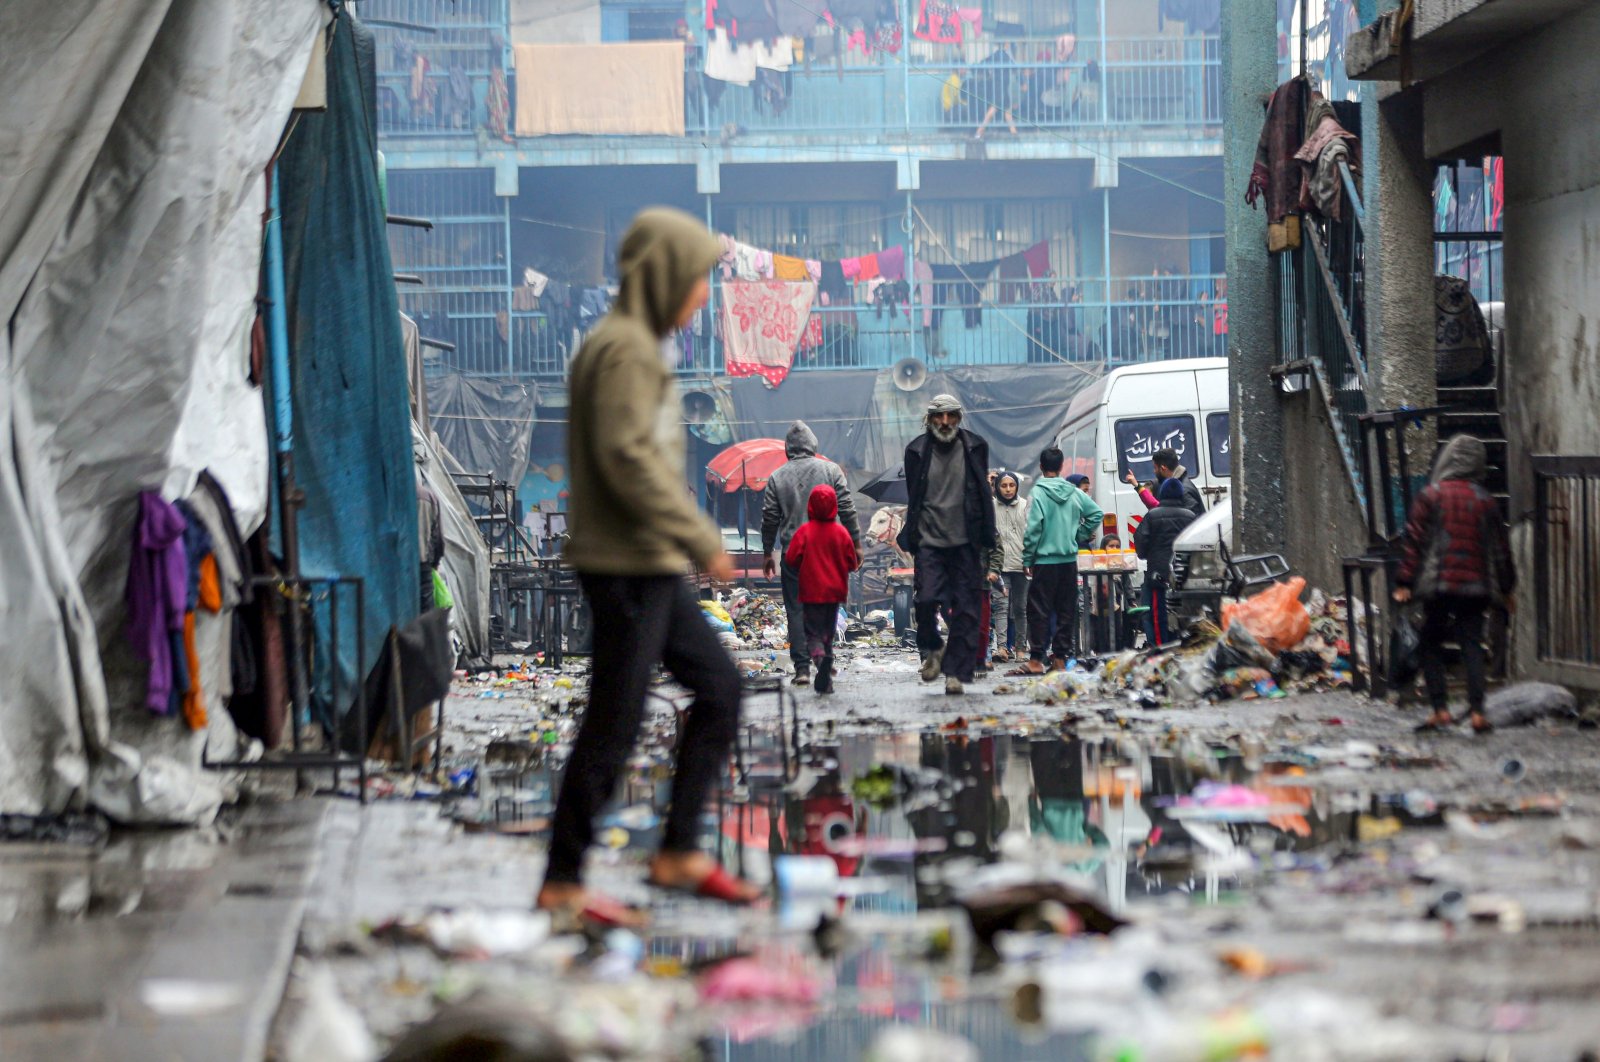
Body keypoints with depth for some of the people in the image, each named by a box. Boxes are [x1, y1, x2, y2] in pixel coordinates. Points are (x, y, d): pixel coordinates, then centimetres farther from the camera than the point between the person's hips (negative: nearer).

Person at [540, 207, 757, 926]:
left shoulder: (638, 346, 17)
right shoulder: (625, 348, -14)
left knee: (718, 686, 12)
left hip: (653, 569, 10)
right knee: (614, 724, -5)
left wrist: (685, 543, 19)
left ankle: (679, 854, 15)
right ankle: (562, 882, 2)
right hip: (626, 567, -10)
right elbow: (627, 457, -23)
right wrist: (700, 540, -20)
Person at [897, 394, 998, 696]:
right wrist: (911, 538, 4)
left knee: (965, 609, -2)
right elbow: (913, 498, 10)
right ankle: (932, 649, 15)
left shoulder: (974, 448, 5)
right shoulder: (917, 451, 4)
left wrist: (985, 540, 6)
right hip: (930, 542, -1)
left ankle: (956, 674, 2)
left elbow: (983, 496, 10)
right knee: (926, 599, -14)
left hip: (965, 543, 1)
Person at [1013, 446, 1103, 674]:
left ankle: (1036, 660, -6)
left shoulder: (1038, 493, -10)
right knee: (1066, 610, 9)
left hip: (1045, 560, -5)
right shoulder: (1074, 493, 3)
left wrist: (1027, 559, -7)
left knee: (1039, 610, -2)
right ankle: (1060, 658, 11)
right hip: (1069, 560, 5)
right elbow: (1096, 513, 5)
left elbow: (1033, 527, -14)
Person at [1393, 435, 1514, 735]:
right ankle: (1477, 711, -7)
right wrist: (1506, 589, 21)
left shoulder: (1431, 495, -2)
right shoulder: (1485, 501, 7)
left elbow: (1415, 540, -6)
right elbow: (1500, 547, 12)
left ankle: (1440, 708, -2)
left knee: (1431, 643, 8)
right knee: (1472, 645, 3)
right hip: (1475, 585, 2)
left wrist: (1404, 583, -4)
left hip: (1437, 584, -2)